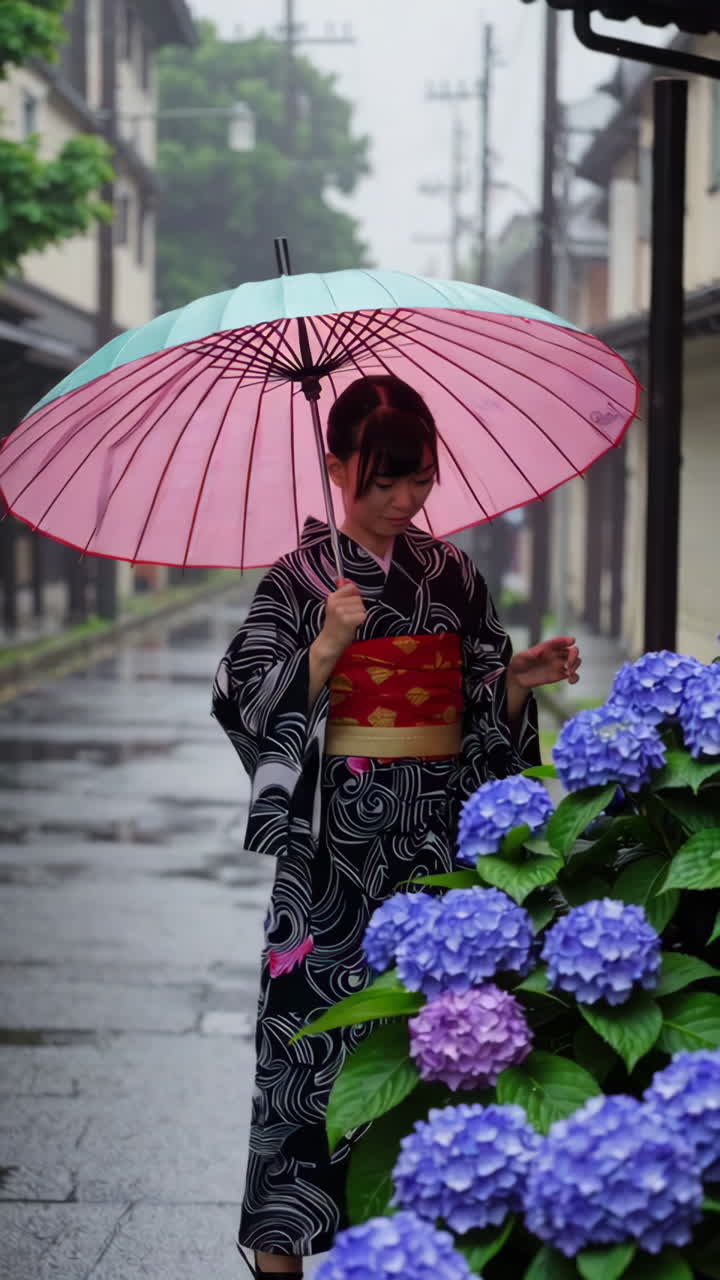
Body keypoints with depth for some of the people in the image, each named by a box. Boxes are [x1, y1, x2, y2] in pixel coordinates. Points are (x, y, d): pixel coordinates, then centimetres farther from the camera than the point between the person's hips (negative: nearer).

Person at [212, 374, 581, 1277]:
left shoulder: (452, 574, 9)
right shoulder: (297, 579, -1)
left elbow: (488, 715, 13)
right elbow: (257, 710, -7)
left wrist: (520, 680, -6)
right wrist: (327, 646, -19)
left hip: (442, 828, 3)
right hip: (339, 830, -3)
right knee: (317, 1011, -5)